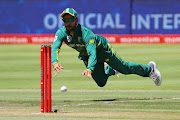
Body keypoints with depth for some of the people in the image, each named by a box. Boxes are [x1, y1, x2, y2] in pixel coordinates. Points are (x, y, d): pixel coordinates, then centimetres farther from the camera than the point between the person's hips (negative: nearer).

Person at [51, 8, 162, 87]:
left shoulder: (86, 33, -40)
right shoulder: (61, 33, -26)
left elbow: (93, 54, -49)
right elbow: (55, 48, -38)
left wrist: (89, 69, -67)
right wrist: (55, 63, -59)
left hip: (102, 48, -5)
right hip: (86, 55, 5)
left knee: (124, 68, 5)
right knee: (101, 82, 12)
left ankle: (150, 68, 30)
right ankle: (110, 70, 47)